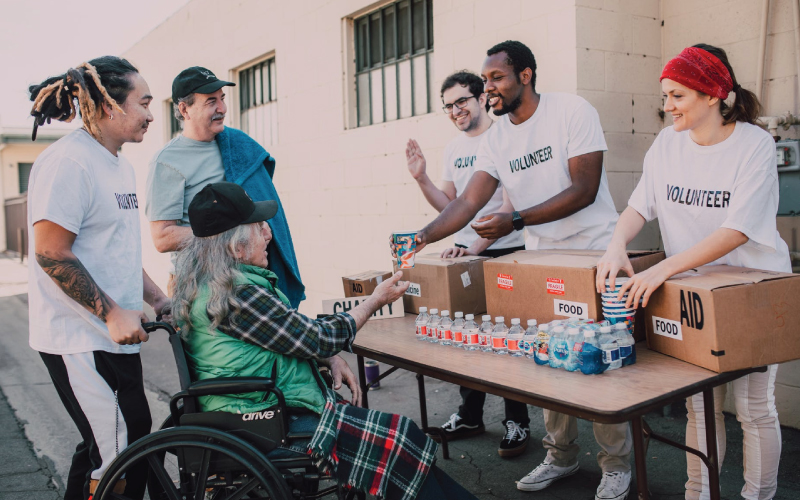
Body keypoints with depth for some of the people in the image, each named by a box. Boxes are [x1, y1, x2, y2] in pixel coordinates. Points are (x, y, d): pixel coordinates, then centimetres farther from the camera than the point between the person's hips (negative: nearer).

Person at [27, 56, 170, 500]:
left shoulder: (120, 165, 16)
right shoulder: (68, 161, -15)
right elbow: (50, 252, -20)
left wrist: (158, 299, 15)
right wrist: (113, 313, -20)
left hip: (113, 336, 10)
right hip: (82, 342, -10)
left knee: (103, 451, 18)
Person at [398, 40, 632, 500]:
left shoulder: (573, 111, -12)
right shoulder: (496, 138, 4)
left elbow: (583, 191, -18)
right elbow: (469, 202, -3)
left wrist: (517, 220, -26)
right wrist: (423, 237, -18)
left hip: (595, 255, -5)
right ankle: (561, 457, 26)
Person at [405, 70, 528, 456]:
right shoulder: (453, 148, 13)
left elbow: (511, 204, -18)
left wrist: (477, 246, -26)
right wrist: (421, 179, 1)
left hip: (505, 253, -7)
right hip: (464, 251, 7)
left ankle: (517, 423, 15)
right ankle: (470, 416, 29)